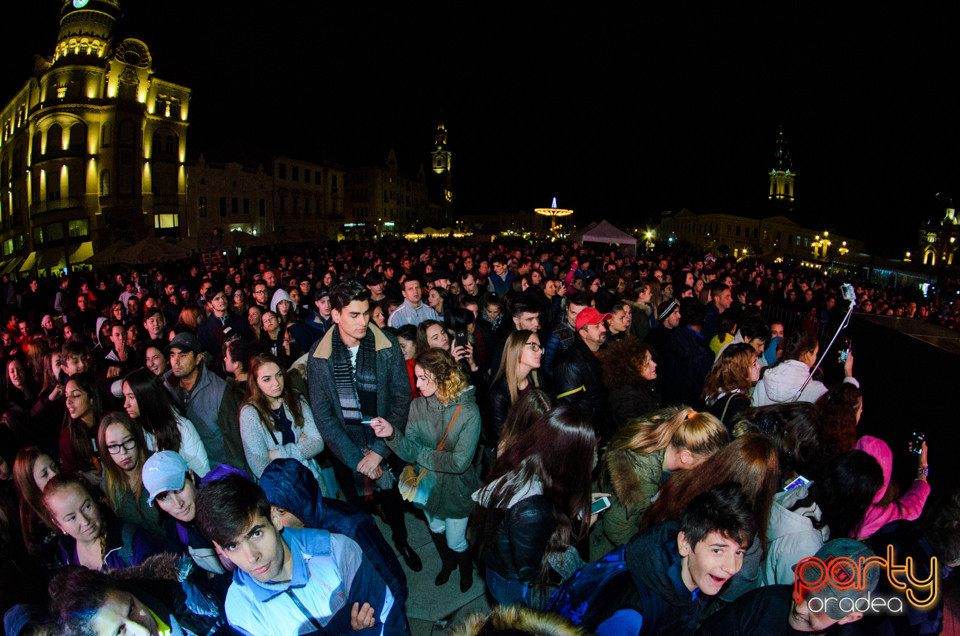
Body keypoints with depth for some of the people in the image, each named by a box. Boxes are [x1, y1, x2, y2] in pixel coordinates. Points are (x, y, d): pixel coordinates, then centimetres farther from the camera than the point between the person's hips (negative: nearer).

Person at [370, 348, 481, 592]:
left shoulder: (468, 412, -27)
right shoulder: (417, 406, -13)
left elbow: (460, 462, -30)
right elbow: (409, 452, -15)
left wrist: (422, 454, -20)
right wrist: (392, 434, -34)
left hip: (457, 489, -4)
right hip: (428, 486, 4)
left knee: (456, 541, 14)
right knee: (436, 529, 27)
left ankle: (466, 568, 49)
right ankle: (447, 563, 59)